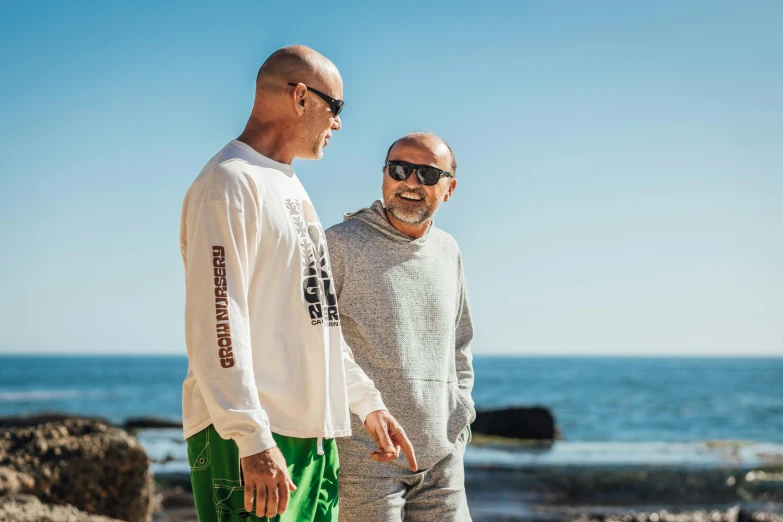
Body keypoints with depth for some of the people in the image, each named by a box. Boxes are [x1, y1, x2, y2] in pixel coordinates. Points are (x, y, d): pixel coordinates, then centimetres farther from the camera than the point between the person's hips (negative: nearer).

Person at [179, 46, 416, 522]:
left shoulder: (292, 190, 22)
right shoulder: (229, 183, -8)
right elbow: (217, 324, -18)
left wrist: (368, 403, 22)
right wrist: (251, 439, -25)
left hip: (312, 430, 9)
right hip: (253, 440, -9)